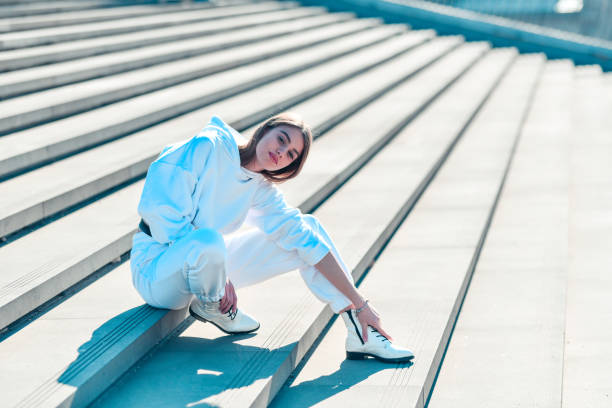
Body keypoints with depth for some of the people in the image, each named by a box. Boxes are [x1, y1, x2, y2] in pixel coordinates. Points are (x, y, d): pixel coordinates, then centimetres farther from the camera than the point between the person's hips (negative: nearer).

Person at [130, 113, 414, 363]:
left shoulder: (260, 191, 2)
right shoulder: (208, 147, -16)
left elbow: (305, 240, -3)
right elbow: (161, 210, -23)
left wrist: (359, 303, -8)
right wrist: (222, 279, -25)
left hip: (204, 263, 7)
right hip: (158, 266, -6)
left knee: (308, 226, -1)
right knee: (209, 241, -43)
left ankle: (360, 335, -4)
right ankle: (209, 306, -8)